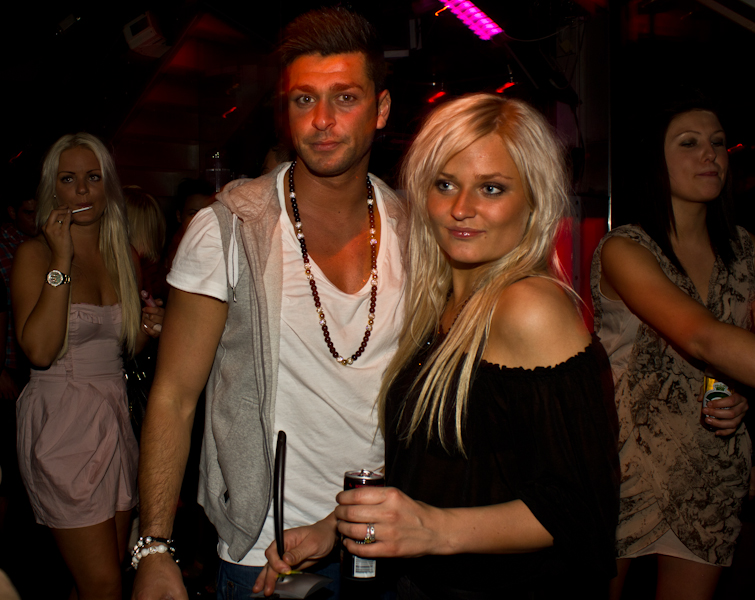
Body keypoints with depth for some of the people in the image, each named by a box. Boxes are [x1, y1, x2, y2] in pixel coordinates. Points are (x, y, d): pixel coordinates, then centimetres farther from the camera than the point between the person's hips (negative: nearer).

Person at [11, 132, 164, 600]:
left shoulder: (125, 255, 10)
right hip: (62, 421, -6)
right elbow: (40, 350, -20)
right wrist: (62, 262, -18)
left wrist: (147, 331, 0)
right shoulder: (34, 254, -6)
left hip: (117, 416, 6)